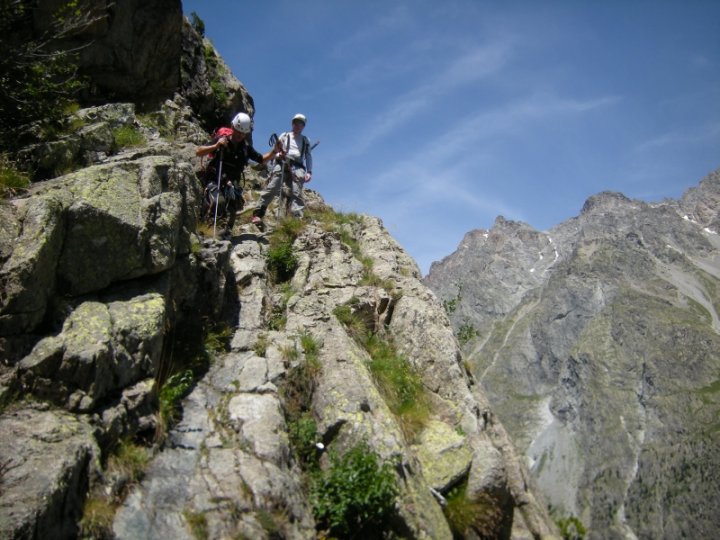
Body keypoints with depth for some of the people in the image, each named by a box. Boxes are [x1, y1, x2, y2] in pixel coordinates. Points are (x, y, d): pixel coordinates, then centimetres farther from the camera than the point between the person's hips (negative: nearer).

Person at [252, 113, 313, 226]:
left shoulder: (305, 140, 26)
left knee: (297, 193, -16)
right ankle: (258, 214, -21)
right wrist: (279, 152, -6)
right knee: (272, 187, -17)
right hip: (282, 163, -1)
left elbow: (308, 156, 18)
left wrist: (309, 172, 2)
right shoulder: (284, 135, 24)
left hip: (298, 167, 1)